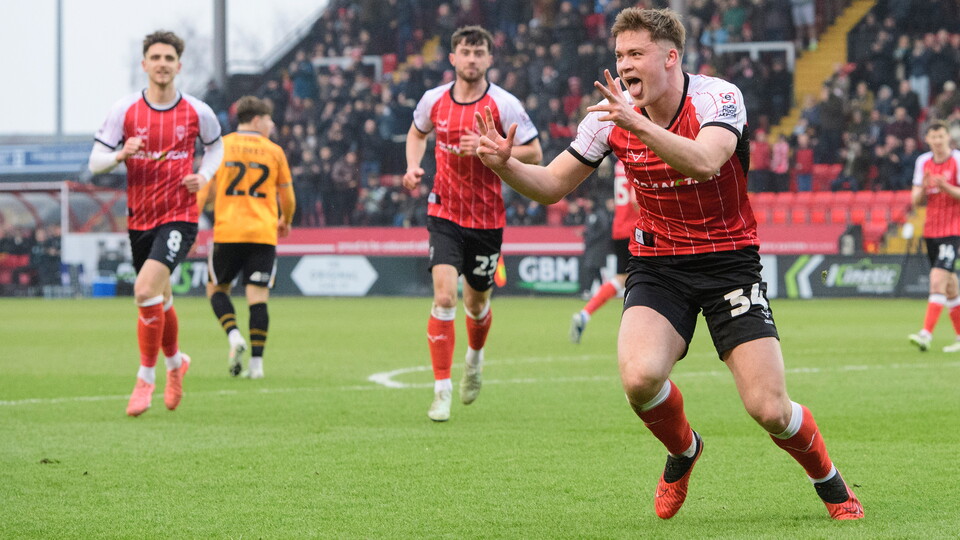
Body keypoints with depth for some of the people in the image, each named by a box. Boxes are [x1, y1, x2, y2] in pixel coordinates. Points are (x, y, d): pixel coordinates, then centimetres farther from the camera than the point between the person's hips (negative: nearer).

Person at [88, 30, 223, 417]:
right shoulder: (125, 111, -3)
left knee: (146, 289, -23)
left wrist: (204, 175, -2)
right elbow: (95, 162, -1)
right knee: (160, 299, 17)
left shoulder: (197, 112, -3)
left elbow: (216, 146, 18)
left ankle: (146, 378, -10)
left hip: (179, 217, -3)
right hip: (140, 219, 3)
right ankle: (175, 362, 46)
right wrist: (121, 155, -22)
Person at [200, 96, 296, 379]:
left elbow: (207, 191, 3)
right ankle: (256, 362, -7)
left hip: (227, 231, 0)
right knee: (258, 295, -1)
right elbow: (287, 197, 12)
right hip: (264, 233, 0)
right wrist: (285, 221, 31)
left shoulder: (221, 146, 5)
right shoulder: (274, 151, 6)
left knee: (216, 287, 14)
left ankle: (234, 336, -10)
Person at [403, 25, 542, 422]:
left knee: (476, 302, 14)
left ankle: (475, 359, 48)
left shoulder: (504, 105, -10)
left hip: (487, 217, -1)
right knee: (444, 296, -16)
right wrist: (413, 166, 2)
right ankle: (442, 391, -13)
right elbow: (417, 133, 21)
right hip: (444, 213, 1)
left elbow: (534, 153, -8)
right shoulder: (434, 100, -1)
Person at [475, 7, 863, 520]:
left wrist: (637, 124, -47)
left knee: (769, 409, -12)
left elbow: (704, 161, -36)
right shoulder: (611, 114, -4)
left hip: (729, 260, -3)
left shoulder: (718, 97, -16)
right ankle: (683, 451, 9)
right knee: (640, 377, -26)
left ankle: (831, 484, 21)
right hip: (657, 262, 3)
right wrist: (504, 165, -17)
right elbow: (552, 184, 3)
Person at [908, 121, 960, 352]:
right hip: (931, 229, 6)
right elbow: (917, 201, 10)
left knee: (938, 280, -18)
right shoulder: (923, 162, 9)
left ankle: (926, 334, -24)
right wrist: (924, 188, -11)